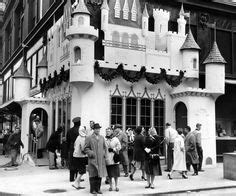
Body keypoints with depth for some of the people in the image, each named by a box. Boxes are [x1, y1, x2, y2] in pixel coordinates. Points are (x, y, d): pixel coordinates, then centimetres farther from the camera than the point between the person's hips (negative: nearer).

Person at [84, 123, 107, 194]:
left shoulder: (102, 138, 13)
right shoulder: (89, 138, -1)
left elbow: (105, 147, 21)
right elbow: (86, 148, 0)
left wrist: (104, 154, 7)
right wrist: (91, 154, -13)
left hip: (101, 160, 4)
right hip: (93, 159, -4)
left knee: (100, 174, 6)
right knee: (93, 175, -2)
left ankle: (98, 189, 17)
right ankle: (93, 189, 7)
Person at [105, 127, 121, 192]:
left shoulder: (115, 139, 3)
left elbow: (119, 147, -1)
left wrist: (113, 149, -10)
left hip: (114, 158, -1)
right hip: (107, 159, 1)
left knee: (116, 174, 2)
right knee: (109, 174, 7)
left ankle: (116, 186, 14)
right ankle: (110, 186, 19)